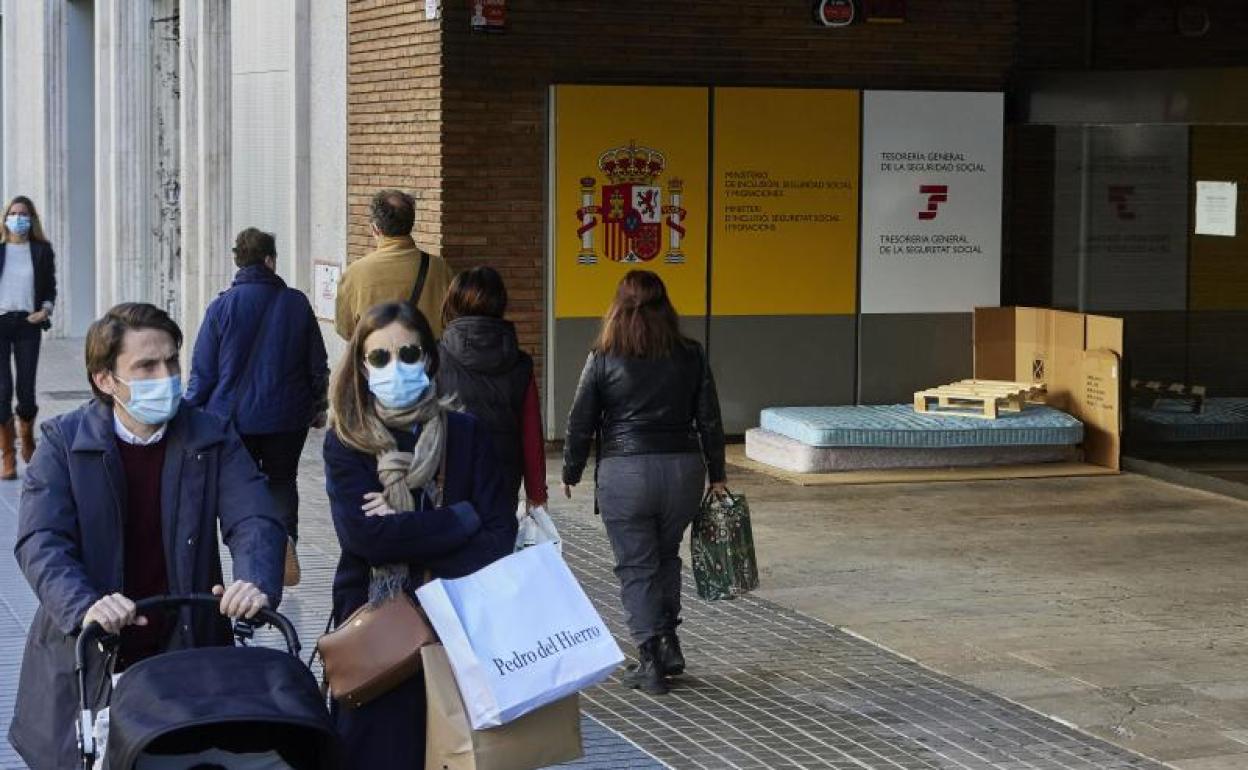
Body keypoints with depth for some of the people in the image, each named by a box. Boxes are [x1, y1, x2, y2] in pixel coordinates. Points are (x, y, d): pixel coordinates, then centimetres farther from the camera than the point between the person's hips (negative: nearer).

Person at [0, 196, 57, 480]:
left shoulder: (42, 250, 8)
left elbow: (50, 288, 12)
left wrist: (45, 309, -6)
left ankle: (27, 441, 29)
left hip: (28, 323, 1)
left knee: (27, 388, 2)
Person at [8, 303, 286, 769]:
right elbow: (41, 542, -14)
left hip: (186, 653, 1)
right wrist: (86, 607, -33)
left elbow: (255, 522, -9)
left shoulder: (213, 440, 2)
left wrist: (256, 583, -31)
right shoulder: (63, 442, -3)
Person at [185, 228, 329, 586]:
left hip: (233, 418, -1)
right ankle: (285, 537, -7)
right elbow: (317, 365, 5)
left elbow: (203, 371, -6)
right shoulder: (297, 303, -3)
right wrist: (319, 407, 19)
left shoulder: (222, 306, -8)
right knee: (282, 480, 17)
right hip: (287, 417, 2)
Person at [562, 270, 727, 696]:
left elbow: (581, 422, 0)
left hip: (624, 473, -3)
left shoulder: (604, 358, -5)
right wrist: (717, 477, 14)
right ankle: (669, 642, 16)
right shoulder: (691, 356, 2)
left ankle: (651, 660, 1)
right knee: (666, 556, 22)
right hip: (683, 468, 3)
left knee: (636, 567, 5)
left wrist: (571, 473, 13)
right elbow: (710, 421, 5)